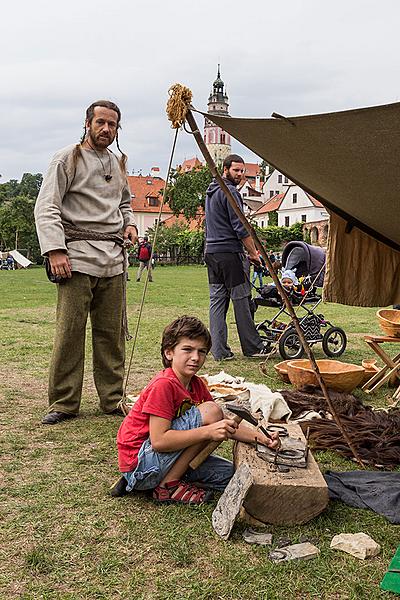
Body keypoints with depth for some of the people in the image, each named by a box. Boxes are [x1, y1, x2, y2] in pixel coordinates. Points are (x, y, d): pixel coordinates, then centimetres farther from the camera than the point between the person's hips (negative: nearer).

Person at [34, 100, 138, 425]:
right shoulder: (68, 158, 1)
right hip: (77, 255, -5)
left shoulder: (119, 164, 20)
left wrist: (129, 223, 13)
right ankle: (63, 403, 6)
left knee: (112, 333, 7)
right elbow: (46, 207, -5)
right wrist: (55, 249, -16)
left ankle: (113, 398, 17)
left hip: (113, 258, 6)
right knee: (70, 331, -5)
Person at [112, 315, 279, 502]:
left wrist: (260, 438, -9)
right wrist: (208, 432, -31)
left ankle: (167, 478, 9)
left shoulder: (197, 385, 6)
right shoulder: (163, 385, -21)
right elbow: (159, 441, -27)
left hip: (161, 458, 9)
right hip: (138, 464, -9)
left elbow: (226, 425, 6)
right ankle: (169, 485, -13)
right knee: (211, 411, -19)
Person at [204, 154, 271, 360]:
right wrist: (254, 253, -7)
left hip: (211, 251, 9)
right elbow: (240, 228, -15)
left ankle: (219, 351, 6)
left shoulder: (211, 192, 19)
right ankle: (252, 347, 7)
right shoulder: (230, 192, -10)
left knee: (217, 300, 6)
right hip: (230, 252, -9)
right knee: (241, 300, -2)